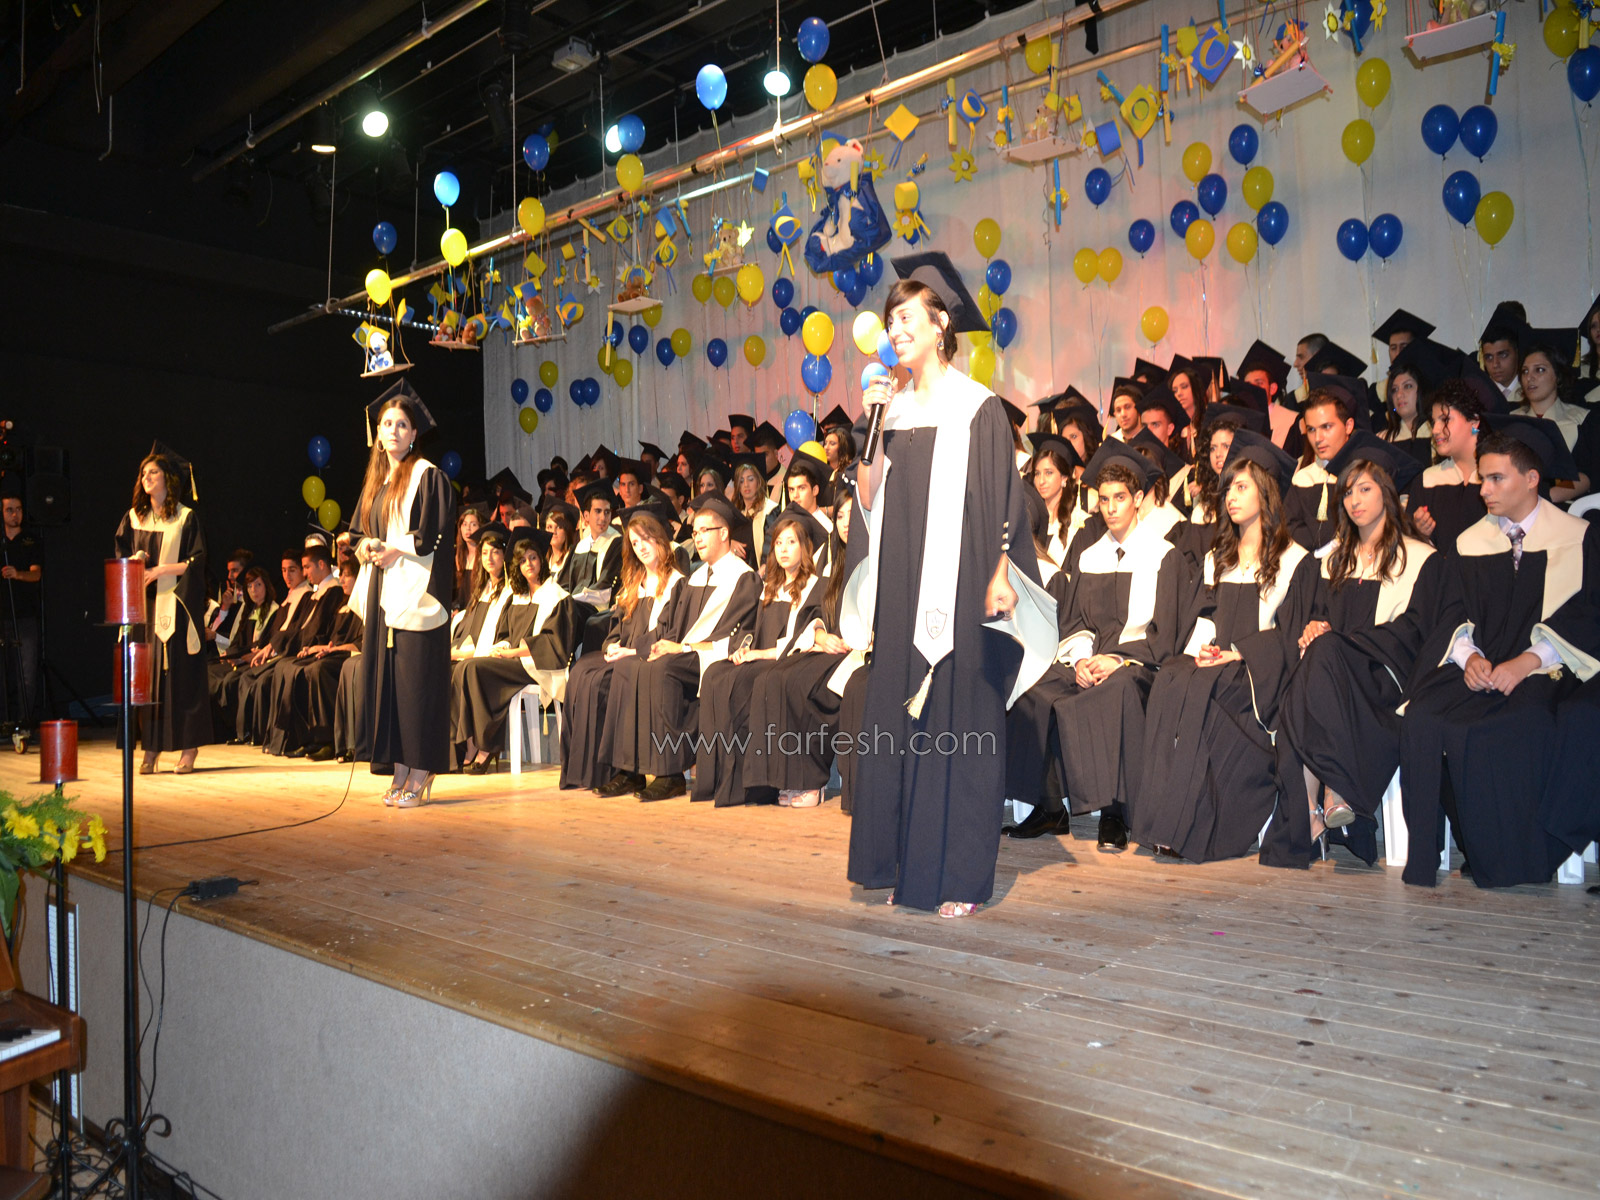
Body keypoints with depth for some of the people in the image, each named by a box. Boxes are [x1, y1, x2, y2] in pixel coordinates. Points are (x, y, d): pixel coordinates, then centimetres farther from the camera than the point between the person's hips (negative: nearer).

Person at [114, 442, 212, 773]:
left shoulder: (186, 517, 2)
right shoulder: (133, 518, 14)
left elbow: (197, 562, -4)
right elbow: (120, 558, 14)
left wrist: (161, 569, -14)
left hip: (176, 606, -4)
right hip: (144, 605, 4)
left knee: (180, 672, -5)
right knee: (147, 673, 0)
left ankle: (188, 748, -1)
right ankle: (151, 748, 4)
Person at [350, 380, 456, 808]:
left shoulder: (427, 476, -4)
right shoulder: (376, 480, 18)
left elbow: (435, 536, -11)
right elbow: (359, 532, 22)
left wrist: (396, 551, -17)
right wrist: (366, 548, 1)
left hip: (414, 592, -8)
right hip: (383, 592, 8)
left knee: (416, 680, -7)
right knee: (385, 676, 6)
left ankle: (420, 777, -2)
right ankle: (400, 771, 13)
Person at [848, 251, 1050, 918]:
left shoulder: (977, 408, -3)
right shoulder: (894, 404, 13)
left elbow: (1003, 504, -7)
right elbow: (870, 499, 8)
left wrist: (998, 580, -16)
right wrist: (872, 424, -1)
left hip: (958, 589, -6)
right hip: (901, 588, 6)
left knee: (957, 727, -2)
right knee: (898, 724, 6)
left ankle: (960, 876, 8)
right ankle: (906, 865, 17)